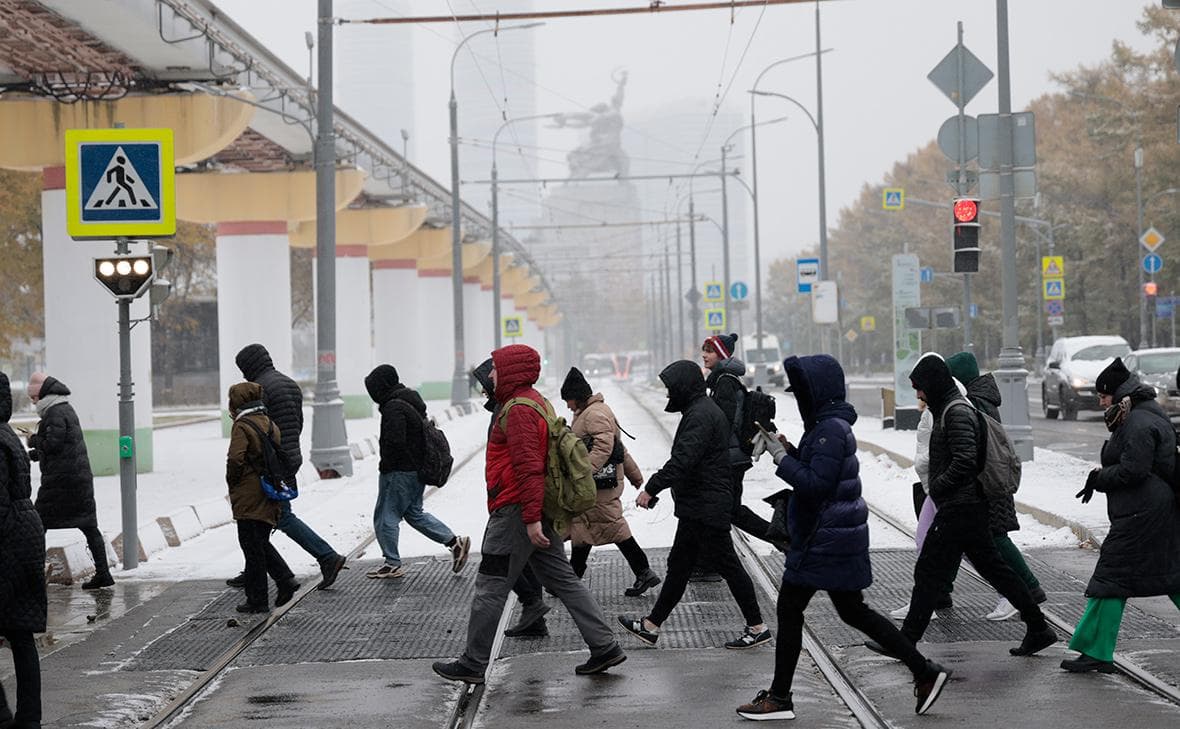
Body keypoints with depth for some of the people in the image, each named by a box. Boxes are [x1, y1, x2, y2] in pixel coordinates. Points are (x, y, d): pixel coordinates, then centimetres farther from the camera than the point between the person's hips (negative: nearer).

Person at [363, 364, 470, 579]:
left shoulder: (393, 408, -20)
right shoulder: (412, 401, 12)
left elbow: (394, 441, -29)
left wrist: (385, 465, -12)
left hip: (399, 472, -10)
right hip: (418, 470, 10)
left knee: (385, 517, 1)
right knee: (414, 513, 20)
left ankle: (393, 564, 7)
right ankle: (455, 542, 15)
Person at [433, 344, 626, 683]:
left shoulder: (518, 410, -16)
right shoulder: (537, 402, 17)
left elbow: (528, 467, -23)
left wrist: (531, 518, -26)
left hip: (516, 514, -10)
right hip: (538, 512, 10)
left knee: (490, 588, -1)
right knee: (563, 579, 11)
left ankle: (472, 664, 6)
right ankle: (605, 647, 8)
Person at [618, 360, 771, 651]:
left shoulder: (701, 415, -19)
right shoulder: (702, 410, 15)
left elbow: (682, 460, -27)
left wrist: (651, 488, -23)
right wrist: (655, 487, 18)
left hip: (706, 509, -11)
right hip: (697, 509, 11)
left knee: (726, 564, -3)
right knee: (678, 565, 14)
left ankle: (757, 627, 5)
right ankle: (651, 625, 20)